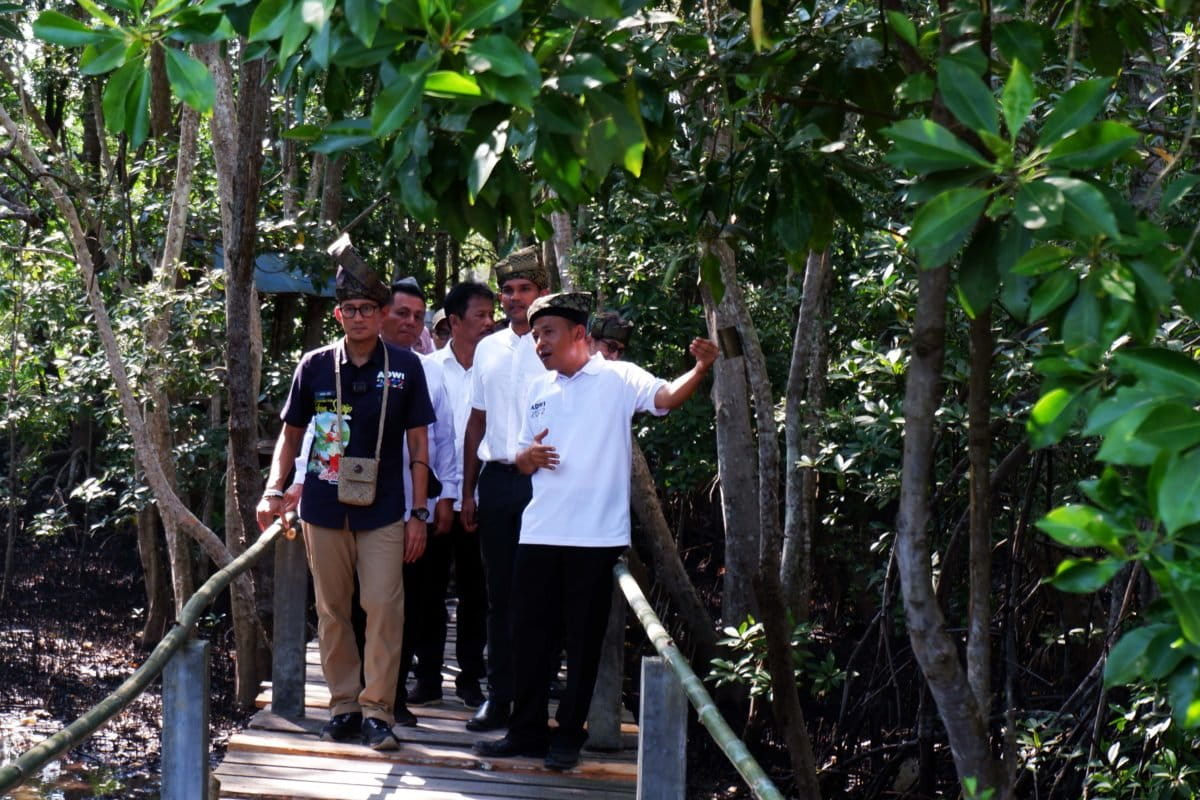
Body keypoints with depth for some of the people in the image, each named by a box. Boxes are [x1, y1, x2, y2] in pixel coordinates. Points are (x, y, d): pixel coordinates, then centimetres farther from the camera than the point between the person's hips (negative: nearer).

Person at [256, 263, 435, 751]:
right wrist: (274, 491, -1)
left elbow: (418, 443, 2)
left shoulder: (404, 368, 0)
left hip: (383, 509, -2)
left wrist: (418, 513, -1)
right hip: (324, 507, 2)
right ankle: (343, 705, 17)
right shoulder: (315, 366, 3)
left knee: (384, 607, -8)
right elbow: (291, 434, 12)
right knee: (332, 610, 7)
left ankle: (377, 710, -2)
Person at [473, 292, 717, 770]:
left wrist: (700, 369, -38)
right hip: (539, 533, 5)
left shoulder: (617, 379, -2)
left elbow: (666, 397, -19)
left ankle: (568, 736, 12)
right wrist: (528, 456, -4)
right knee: (529, 635, 8)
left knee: (583, 640, 3)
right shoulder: (537, 390, 16)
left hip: (597, 535, -5)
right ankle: (527, 731, 18)